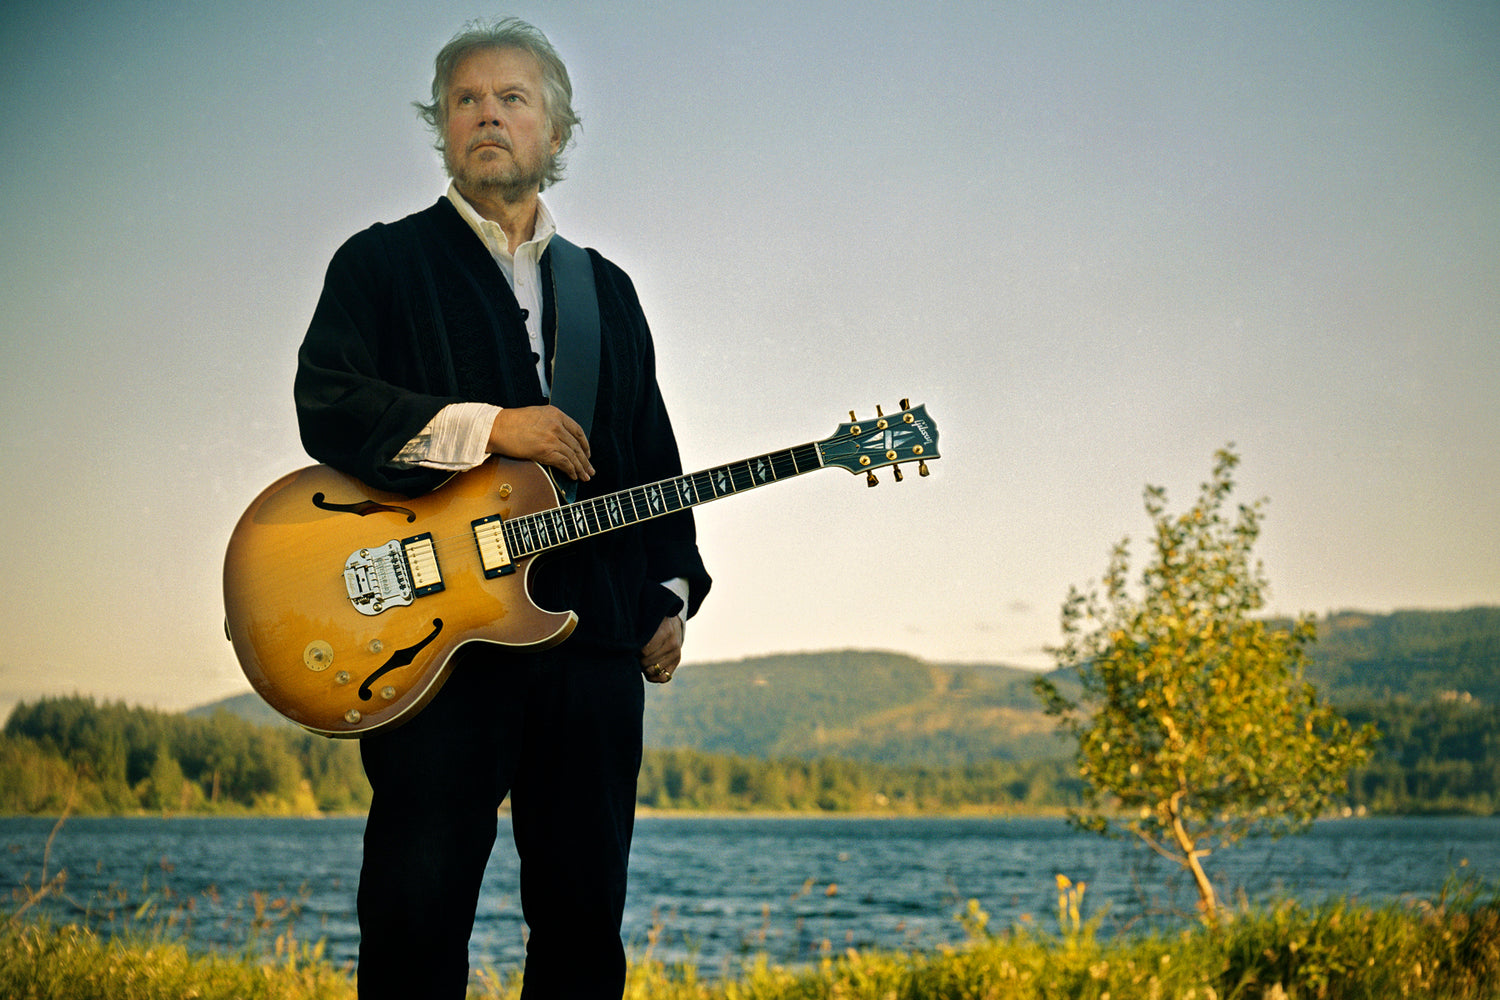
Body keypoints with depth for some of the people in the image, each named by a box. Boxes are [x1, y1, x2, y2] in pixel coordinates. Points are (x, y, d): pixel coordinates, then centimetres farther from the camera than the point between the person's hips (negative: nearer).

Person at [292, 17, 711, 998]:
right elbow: (326, 406, -9)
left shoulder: (607, 291, 21)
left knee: (585, 911, 7)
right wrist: (488, 428, -16)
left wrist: (670, 595, 11)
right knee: (419, 913, -4)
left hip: (596, 638, 4)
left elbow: (653, 458, 22)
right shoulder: (381, 263, 6)